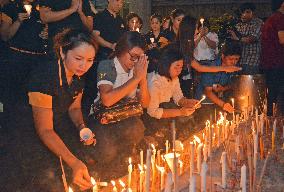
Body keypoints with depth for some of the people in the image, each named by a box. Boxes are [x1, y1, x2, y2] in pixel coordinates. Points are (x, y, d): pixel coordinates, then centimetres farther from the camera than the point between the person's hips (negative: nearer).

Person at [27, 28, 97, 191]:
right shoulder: (45, 77, -28)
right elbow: (44, 130, -27)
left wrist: (82, 127, -11)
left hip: (56, 133, 7)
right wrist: (74, 163, -37)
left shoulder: (78, 77, -4)